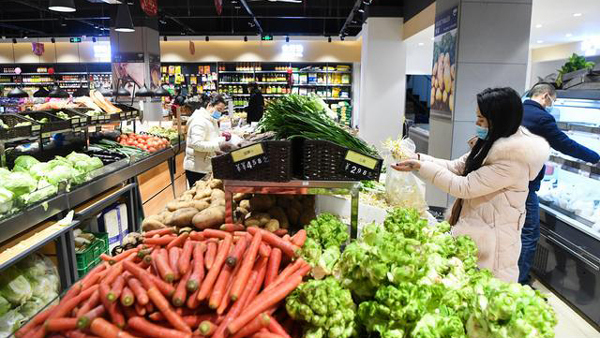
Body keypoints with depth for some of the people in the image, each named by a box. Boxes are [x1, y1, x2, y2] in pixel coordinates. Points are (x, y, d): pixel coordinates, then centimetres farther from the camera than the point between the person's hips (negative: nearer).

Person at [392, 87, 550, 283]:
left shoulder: (513, 161, -24)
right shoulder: (492, 144, 5)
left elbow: (463, 187, -24)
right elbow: (456, 167, 8)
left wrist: (420, 167, -20)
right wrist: (419, 158, -3)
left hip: (491, 241, -8)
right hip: (475, 231, 8)